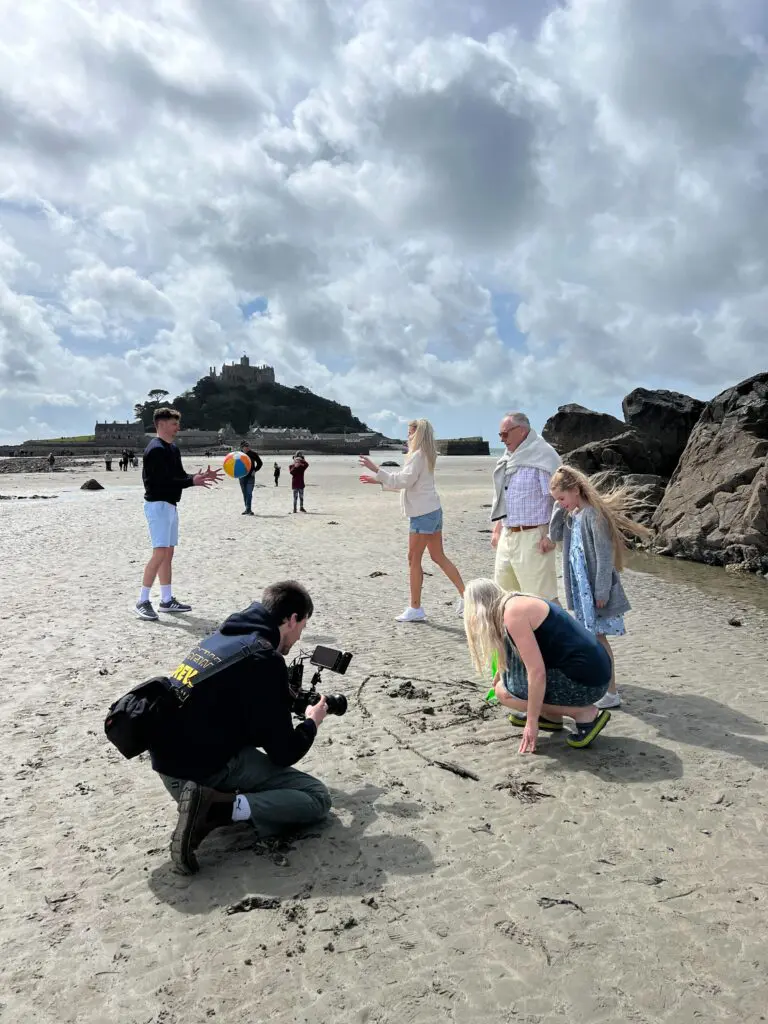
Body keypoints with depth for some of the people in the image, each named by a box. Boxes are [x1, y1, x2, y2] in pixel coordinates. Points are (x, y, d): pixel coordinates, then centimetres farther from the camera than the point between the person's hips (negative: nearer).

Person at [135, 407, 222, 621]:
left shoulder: (173, 449, 16)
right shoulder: (155, 449, -15)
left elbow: (179, 476, 16)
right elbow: (163, 480, -22)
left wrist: (201, 476, 4)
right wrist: (192, 481, -26)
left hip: (170, 505, 10)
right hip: (157, 505, -10)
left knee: (168, 553, 12)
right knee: (160, 553, -13)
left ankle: (167, 600, 19)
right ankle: (142, 601, -7)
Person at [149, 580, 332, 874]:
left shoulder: (222, 636, 10)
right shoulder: (265, 660, -16)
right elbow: (283, 752, -12)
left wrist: (285, 699, 29)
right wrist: (312, 722, 8)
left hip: (168, 758, 9)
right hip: (205, 765, -9)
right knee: (318, 798, -2)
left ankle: (208, 799, 10)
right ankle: (216, 808, -16)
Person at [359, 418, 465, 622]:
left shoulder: (418, 455, -13)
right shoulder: (424, 456, 17)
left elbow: (403, 480, -21)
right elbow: (405, 483, 24)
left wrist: (376, 470, -20)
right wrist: (377, 480, 23)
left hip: (423, 513, -10)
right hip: (433, 510, 10)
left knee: (414, 559, -3)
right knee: (438, 556, 13)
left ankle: (415, 609, 4)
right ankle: (465, 595, 14)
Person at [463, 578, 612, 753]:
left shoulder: (513, 612, -15)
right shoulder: (519, 603, 14)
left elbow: (537, 672, -20)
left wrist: (532, 722, -12)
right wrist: (501, 674, 49)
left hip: (587, 680, -9)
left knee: (504, 691, -3)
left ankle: (585, 714, -2)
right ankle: (551, 716, 18)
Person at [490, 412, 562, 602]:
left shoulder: (542, 456, -11)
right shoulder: (509, 458, 15)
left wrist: (552, 535, -19)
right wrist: (497, 529, 20)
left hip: (532, 538, -9)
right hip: (507, 536, 9)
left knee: (541, 597, -6)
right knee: (503, 590, 15)